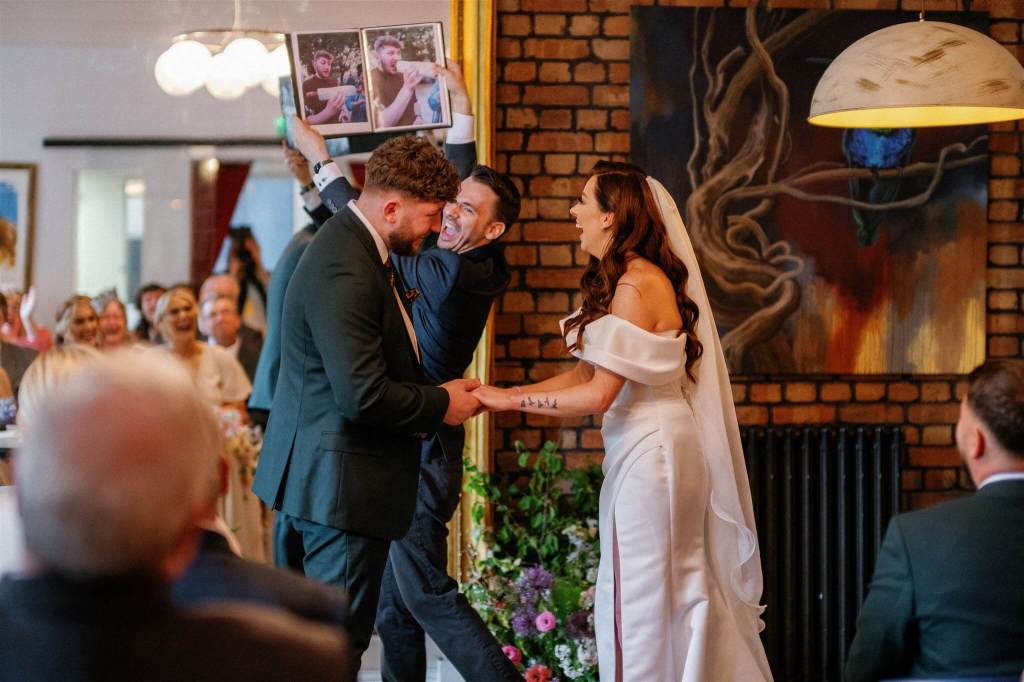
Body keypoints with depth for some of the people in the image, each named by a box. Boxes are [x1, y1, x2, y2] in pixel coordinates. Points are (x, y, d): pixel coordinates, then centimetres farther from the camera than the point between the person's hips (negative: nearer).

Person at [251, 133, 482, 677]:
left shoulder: (349, 243, 11)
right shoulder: (347, 273, -23)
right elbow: (363, 394, -26)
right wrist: (441, 404, -12)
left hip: (305, 474, 11)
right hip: (342, 486, -11)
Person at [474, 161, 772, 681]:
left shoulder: (637, 285, -17)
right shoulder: (626, 279, 13)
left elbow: (599, 394, -19)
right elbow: (585, 373, 11)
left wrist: (512, 400, -11)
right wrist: (501, 395, 5)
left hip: (651, 451, -9)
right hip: (639, 448, 9)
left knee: (643, 599, -2)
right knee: (675, 595, 13)